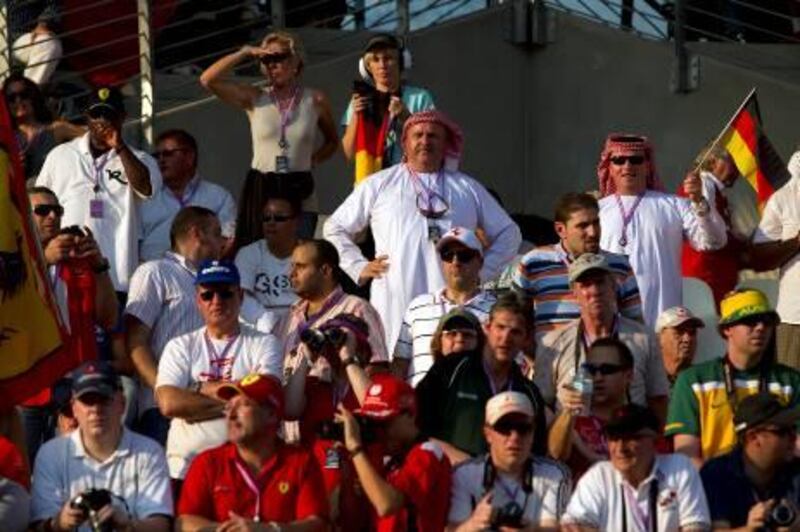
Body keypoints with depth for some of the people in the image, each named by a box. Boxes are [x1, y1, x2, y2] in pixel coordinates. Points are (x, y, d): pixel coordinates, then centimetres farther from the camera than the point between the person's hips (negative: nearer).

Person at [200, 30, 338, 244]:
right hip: (259, 191, 0)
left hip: (300, 193, 0)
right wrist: (245, 53, -6)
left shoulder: (315, 100, 5)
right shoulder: (254, 98, 3)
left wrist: (314, 158, 2)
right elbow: (208, 80, -7)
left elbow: (332, 141, 21)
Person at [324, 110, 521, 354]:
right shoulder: (379, 185, 16)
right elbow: (335, 228, 20)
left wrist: (483, 270, 9)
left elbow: (508, 233, 23)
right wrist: (359, 267, 7)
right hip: (395, 304, -1)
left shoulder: (468, 188, 19)